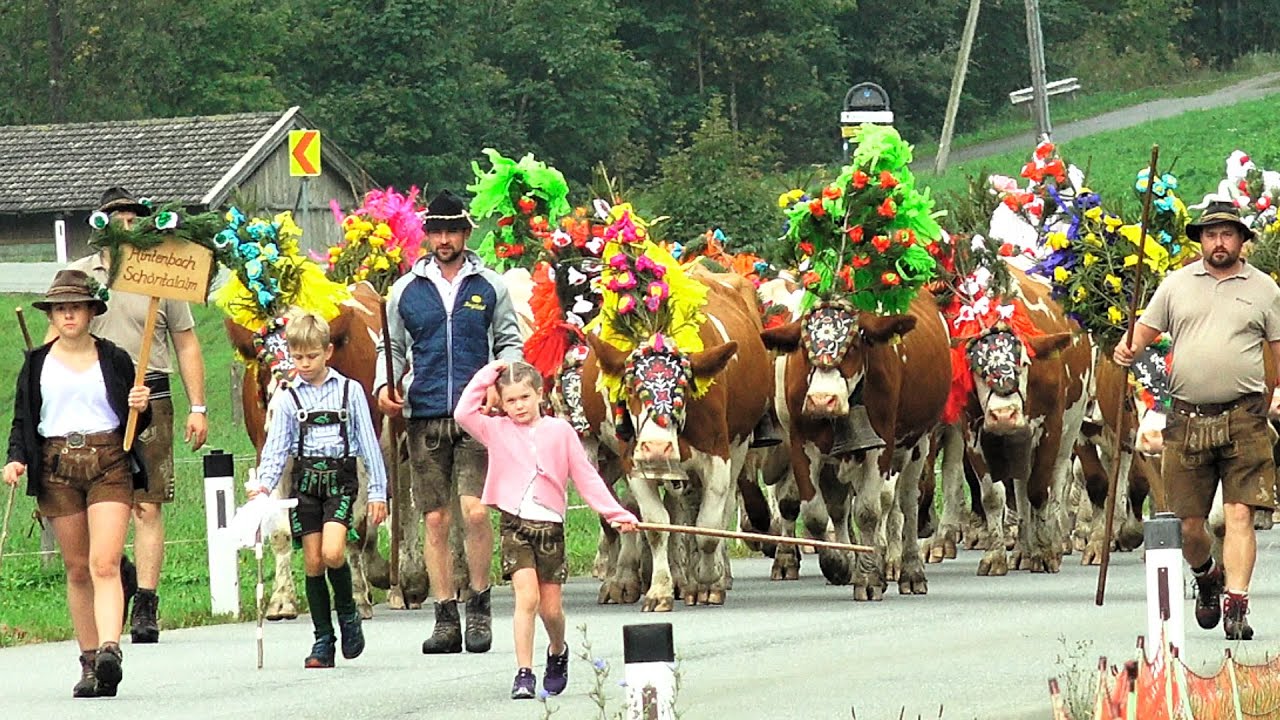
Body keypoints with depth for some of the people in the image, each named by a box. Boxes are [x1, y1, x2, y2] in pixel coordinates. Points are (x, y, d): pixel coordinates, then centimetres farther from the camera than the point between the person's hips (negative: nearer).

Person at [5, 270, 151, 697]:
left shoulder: (114, 360, 7)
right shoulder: (37, 365, 10)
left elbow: (136, 422, 14)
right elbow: (22, 420, 12)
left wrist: (140, 408, -9)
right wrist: (16, 460, -4)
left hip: (109, 465, -2)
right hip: (57, 466, 2)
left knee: (105, 565, -16)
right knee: (77, 569, 5)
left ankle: (109, 651, -30)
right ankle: (89, 662, 12)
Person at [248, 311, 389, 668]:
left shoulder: (349, 390, 4)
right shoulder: (287, 398, 7)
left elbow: (368, 443, 6)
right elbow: (276, 447, 3)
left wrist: (378, 491, 4)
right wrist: (264, 485, -14)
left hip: (340, 478, -2)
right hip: (305, 478, 2)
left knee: (332, 552, -20)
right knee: (312, 560, 0)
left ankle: (347, 611, 7)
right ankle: (323, 640, 8)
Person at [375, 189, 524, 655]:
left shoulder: (490, 286, 8)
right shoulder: (407, 289, 11)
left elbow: (510, 342, 13)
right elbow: (392, 347, 18)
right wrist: (384, 386, 0)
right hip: (425, 415, 2)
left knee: (474, 509, -15)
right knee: (435, 519, 2)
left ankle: (479, 605, 1)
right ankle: (446, 618, 8)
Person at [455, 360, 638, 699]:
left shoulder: (560, 431, 6)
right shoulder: (497, 431, 7)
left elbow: (585, 476, 7)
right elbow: (464, 414, -6)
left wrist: (615, 513, 1)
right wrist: (487, 375, -1)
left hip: (550, 524, 1)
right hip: (515, 524, -1)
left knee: (551, 607, 5)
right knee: (527, 596, -16)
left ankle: (558, 652, 37)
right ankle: (523, 674, -13)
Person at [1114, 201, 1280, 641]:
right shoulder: (1177, 284, 13)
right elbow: (1146, 327, 18)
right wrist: (1129, 349, -5)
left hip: (1244, 419, -2)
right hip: (1188, 419, 2)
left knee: (1239, 515, -13)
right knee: (1187, 524, 5)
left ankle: (1236, 605, -15)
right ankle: (1206, 578, 34)